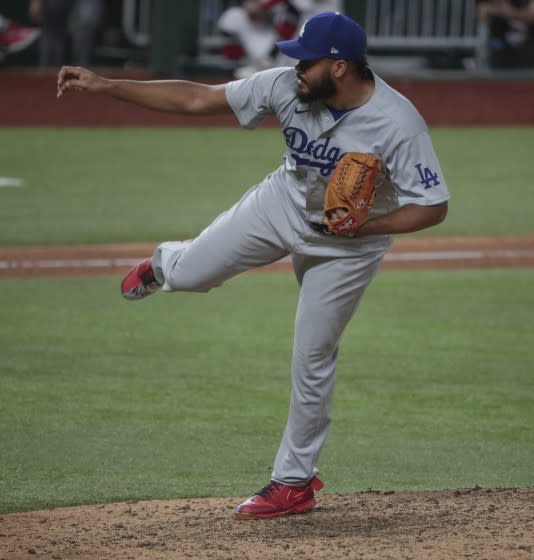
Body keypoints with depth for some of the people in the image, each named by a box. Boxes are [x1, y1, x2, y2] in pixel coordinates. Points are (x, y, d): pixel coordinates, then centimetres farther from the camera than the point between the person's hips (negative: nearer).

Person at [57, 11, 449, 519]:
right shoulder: (287, 86, -23)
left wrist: (363, 227, -38)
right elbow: (197, 99, -19)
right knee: (190, 273, 1)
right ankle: (163, 265, 43)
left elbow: (434, 207, -27)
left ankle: (294, 482, 18)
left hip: (348, 245, -3)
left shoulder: (397, 123, -34)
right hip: (284, 205, 3)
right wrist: (103, 86, -23)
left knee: (312, 359, 1)